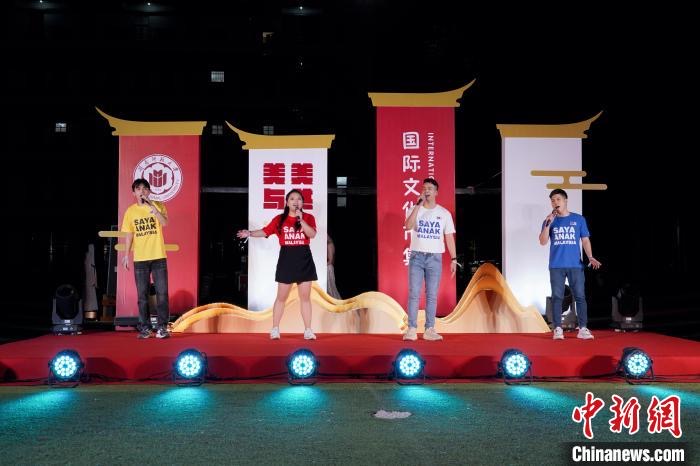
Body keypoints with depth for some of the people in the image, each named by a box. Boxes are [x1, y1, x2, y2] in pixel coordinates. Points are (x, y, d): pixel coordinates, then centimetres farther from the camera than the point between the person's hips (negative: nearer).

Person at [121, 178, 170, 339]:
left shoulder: (158, 206, 2)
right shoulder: (131, 211, 6)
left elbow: (164, 223, -15)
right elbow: (129, 235, 9)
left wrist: (151, 207, -22)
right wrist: (126, 254, 4)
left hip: (158, 257, -1)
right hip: (140, 259, 1)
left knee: (162, 293, -4)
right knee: (142, 295, 3)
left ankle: (162, 327, 2)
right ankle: (145, 328, 10)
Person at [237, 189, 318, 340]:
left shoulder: (308, 217, 2)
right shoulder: (280, 219, 2)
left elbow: (312, 234, -12)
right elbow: (265, 232, 5)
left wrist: (301, 220, -20)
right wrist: (250, 233, -9)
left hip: (304, 259, 0)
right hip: (286, 259, 0)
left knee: (305, 297, 4)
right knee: (281, 297, 5)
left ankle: (308, 331, 9)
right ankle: (275, 330, 12)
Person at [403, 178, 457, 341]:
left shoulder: (444, 213, 6)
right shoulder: (416, 209, 3)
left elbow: (449, 237, 6)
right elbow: (408, 226, -17)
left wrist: (454, 259, -1)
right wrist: (418, 204, -18)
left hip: (435, 258, 1)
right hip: (417, 256, -1)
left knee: (432, 295, 2)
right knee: (413, 293, -4)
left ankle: (429, 329, 6)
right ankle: (411, 329, -3)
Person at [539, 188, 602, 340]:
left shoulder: (579, 219, 8)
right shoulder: (549, 221, 9)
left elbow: (585, 240, 7)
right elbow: (543, 242, -1)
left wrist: (590, 257, -9)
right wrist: (548, 224, -12)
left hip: (575, 265, 0)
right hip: (556, 266, 0)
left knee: (580, 296, -3)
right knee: (557, 297, 0)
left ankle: (583, 328, -1)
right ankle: (558, 329, 2)